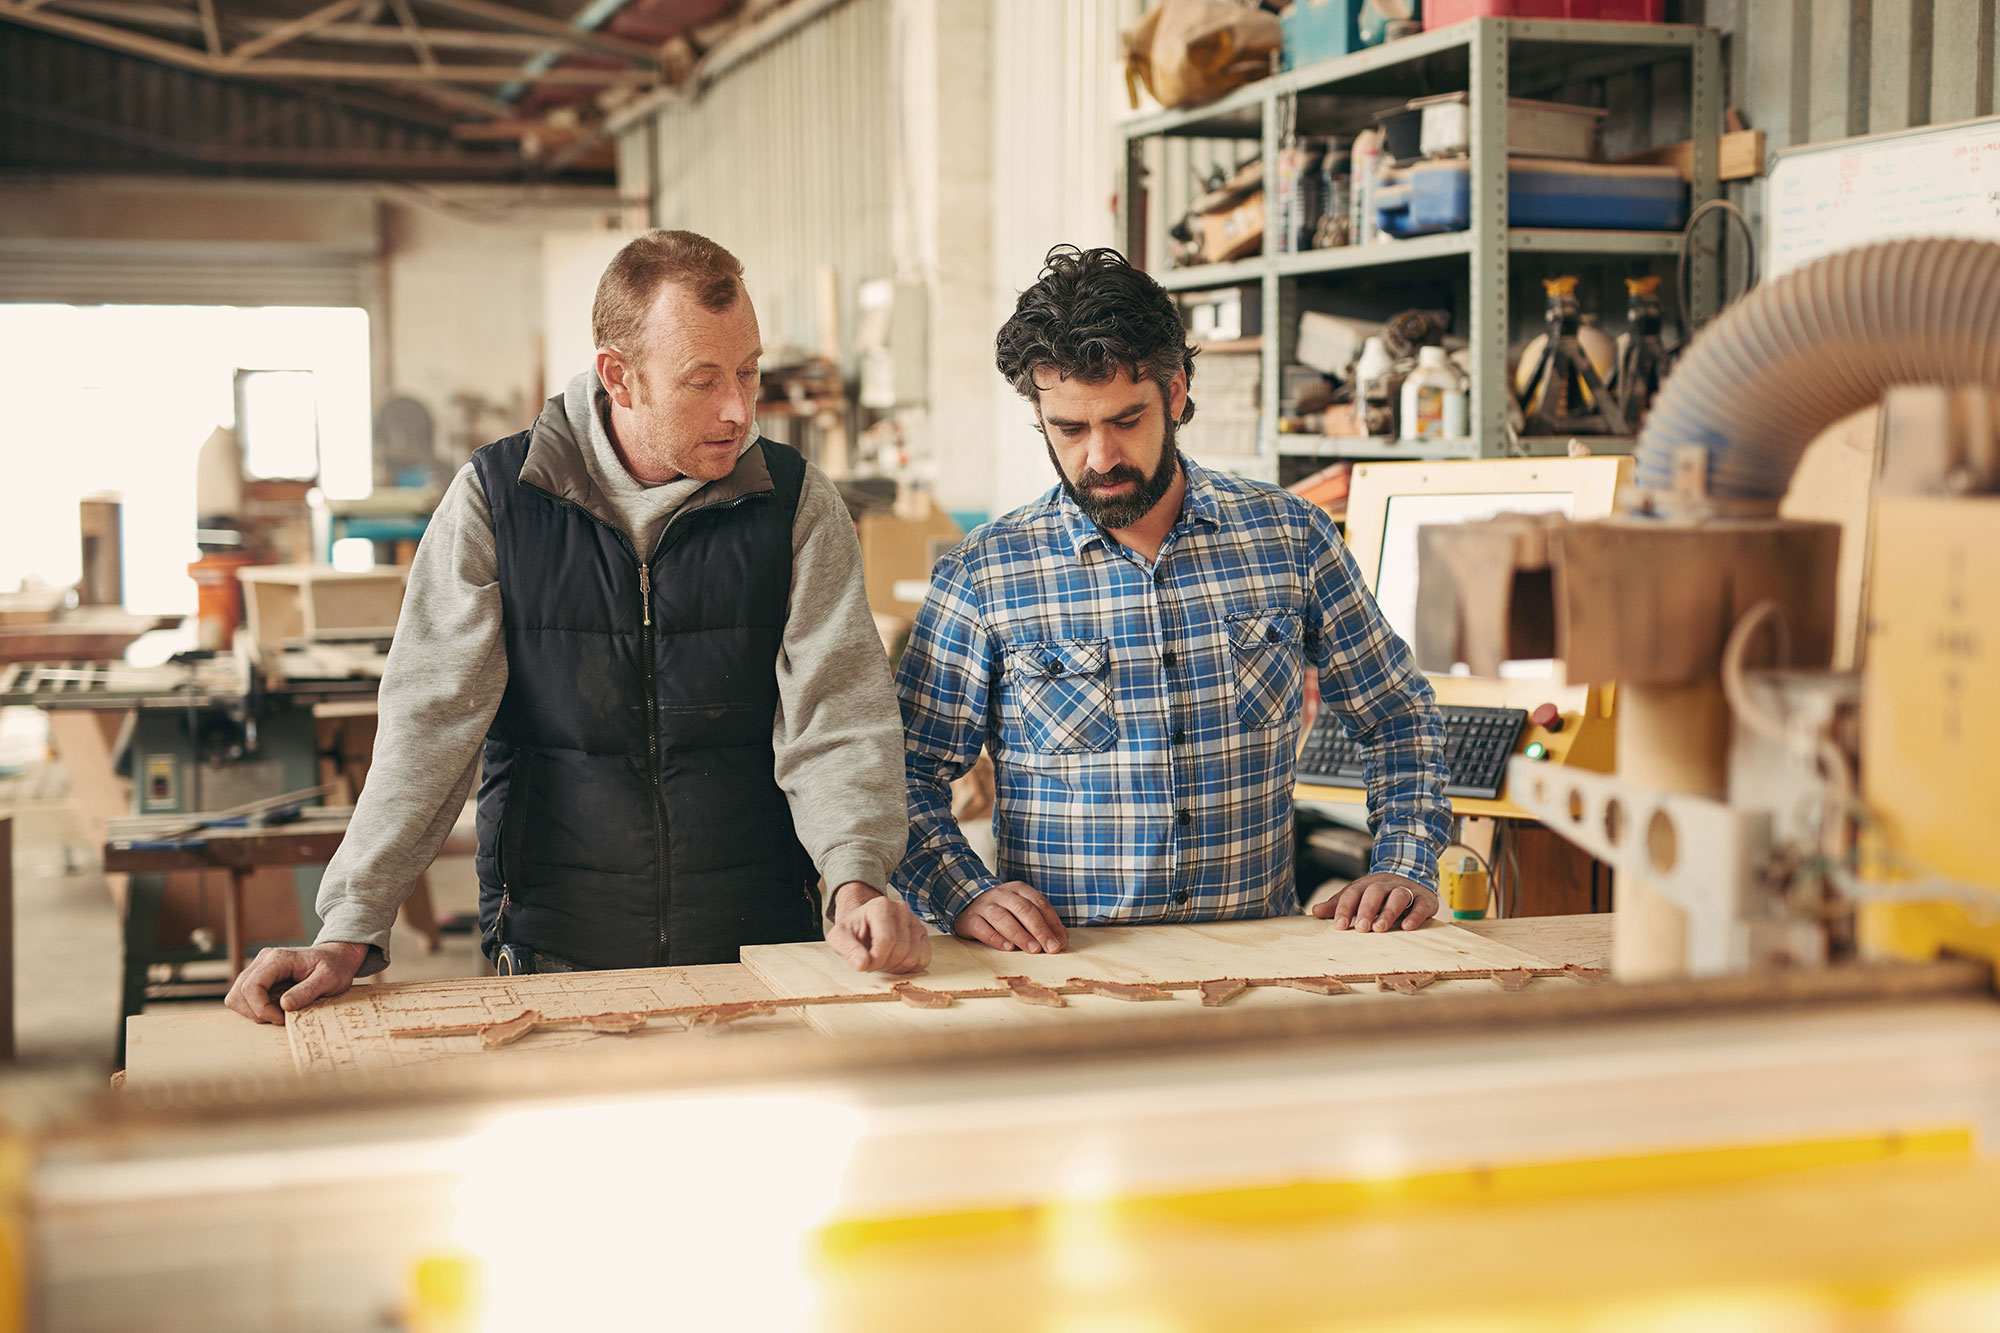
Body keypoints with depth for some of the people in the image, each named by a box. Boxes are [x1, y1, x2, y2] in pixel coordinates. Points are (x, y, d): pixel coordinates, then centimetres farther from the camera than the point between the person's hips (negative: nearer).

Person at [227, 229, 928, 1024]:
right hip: (553, 957, 0)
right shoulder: (494, 497, -2)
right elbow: (431, 724, -5)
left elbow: (835, 713, -5)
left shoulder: (798, 504, 1)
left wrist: (856, 880, -24)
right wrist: (350, 934, -15)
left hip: (760, 952, 1)